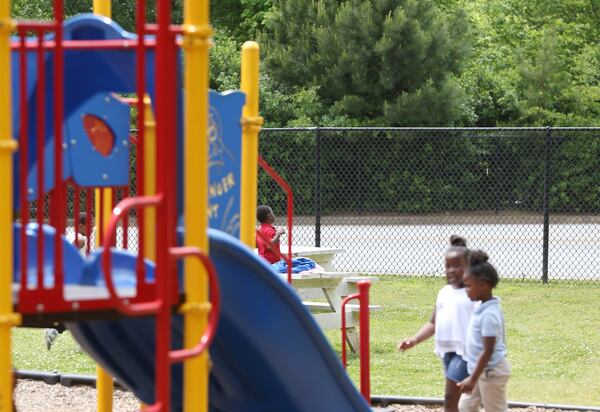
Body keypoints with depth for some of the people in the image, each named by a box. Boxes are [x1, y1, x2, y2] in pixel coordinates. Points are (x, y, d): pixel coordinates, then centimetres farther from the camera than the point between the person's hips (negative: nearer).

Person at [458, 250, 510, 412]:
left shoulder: (489, 314, -24)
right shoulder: (483, 307, 5)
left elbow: (488, 351, -24)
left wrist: (473, 378, -22)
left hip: (490, 371, -10)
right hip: (482, 370, 10)